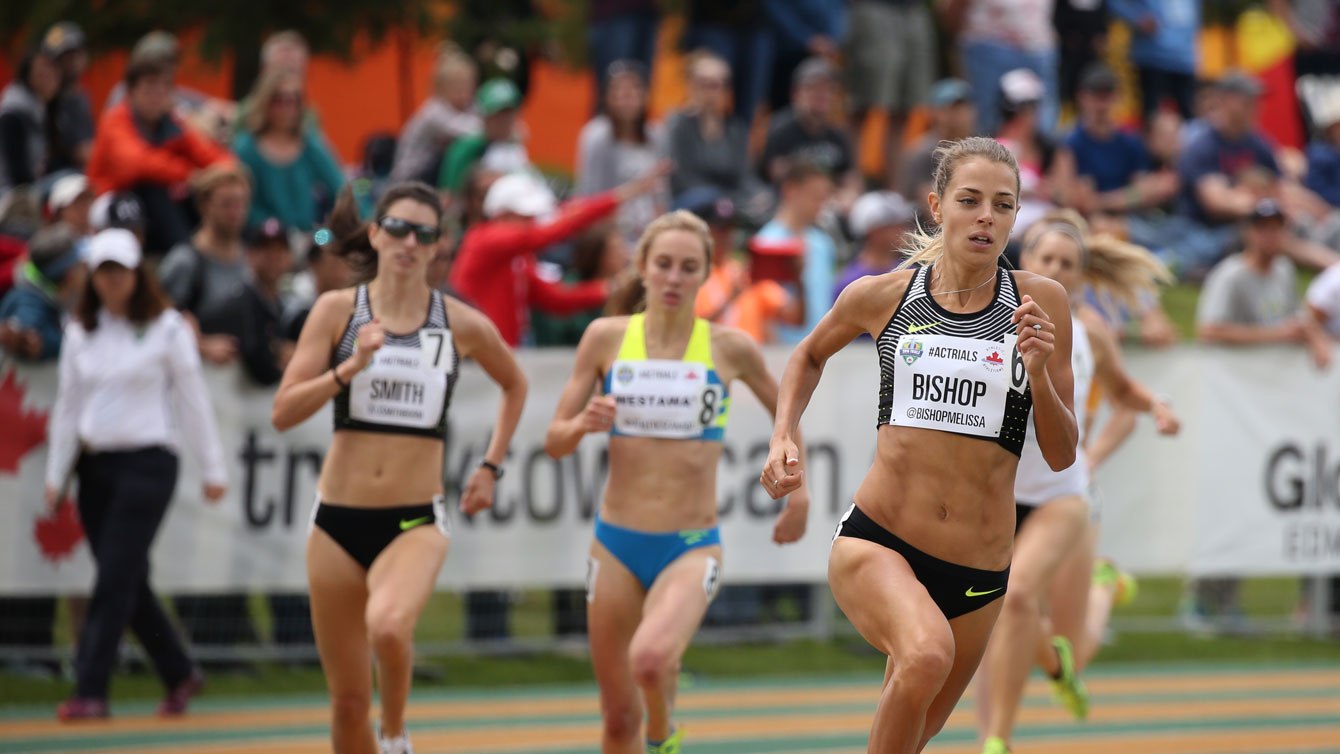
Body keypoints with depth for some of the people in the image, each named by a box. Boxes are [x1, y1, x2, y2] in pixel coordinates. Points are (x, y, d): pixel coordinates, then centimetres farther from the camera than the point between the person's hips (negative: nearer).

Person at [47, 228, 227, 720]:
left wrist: (213, 468, 1)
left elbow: (193, 400, 1)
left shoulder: (166, 328, -2)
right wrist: (56, 475, 9)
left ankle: (90, 692, -12)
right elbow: (67, 405, 13)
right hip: (95, 465, 5)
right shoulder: (80, 332, 10)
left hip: (147, 462, -5)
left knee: (115, 580, -12)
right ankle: (179, 675, 21)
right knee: (127, 584, 6)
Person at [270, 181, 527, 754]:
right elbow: (283, 413, -8)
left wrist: (491, 466, 15)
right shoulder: (338, 310, 0)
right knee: (348, 701, 5)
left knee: (388, 626, -33)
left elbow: (515, 385, 22)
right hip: (339, 518, 1)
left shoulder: (461, 325, 2)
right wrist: (349, 368, -20)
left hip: (416, 521, -1)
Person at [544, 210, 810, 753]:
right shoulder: (607, 338, 0)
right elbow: (554, 441, 2)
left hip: (692, 547, -2)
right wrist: (583, 424, -19)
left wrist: (798, 493, 12)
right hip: (617, 544, 2)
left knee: (651, 657, -30)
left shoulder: (729, 348, -2)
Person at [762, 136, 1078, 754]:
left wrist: (1039, 374, -14)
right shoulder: (882, 296, 1)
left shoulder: (1039, 303, 0)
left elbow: (1061, 456, 3)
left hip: (980, 573, 2)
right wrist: (783, 438, 9)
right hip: (876, 543, -2)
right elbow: (810, 355, 24)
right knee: (927, 654, -34)